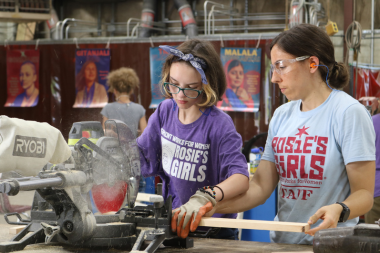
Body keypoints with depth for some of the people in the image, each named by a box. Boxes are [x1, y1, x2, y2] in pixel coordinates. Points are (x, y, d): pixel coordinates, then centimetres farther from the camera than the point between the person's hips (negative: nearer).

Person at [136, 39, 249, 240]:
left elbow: (241, 177, -27)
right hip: (172, 222, 4)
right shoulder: (165, 111, 5)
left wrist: (203, 198, -43)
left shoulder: (219, 124, -14)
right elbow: (141, 156, 16)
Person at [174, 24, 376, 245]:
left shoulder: (349, 112, -5)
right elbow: (261, 186, 9)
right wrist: (213, 207, -4)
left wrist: (339, 210, -27)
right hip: (282, 242, 6)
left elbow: (364, 193, -8)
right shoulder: (282, 115, 14)